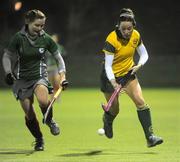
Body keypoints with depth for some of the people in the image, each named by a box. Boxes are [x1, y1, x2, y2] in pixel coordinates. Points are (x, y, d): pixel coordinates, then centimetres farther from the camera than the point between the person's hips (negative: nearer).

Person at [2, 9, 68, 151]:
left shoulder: (46, 39, -7)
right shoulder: (18, 38, -11)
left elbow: (58, 58, 5)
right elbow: (7, 56, 0)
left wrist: (62, 76, -5)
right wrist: (8, 73, -15)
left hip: (39, 76, 0)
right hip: (21, 79, 0)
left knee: (43, 101, -32)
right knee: (29, 114, -2)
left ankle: (50, 120, 1)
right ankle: (39, 140, 23)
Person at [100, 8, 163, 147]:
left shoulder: (136, 36, -11)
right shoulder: (111, 40, -26)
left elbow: (144, 54, 4)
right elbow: (107, 65, -26)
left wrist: (139, 65, -16)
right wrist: (114, 83, -39)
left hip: (128, 73, 4)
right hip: (111, 76, -3)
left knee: (141, 102, -15)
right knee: (114, 110, 9)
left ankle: (150, 137, -15)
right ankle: (107, 120, 48)